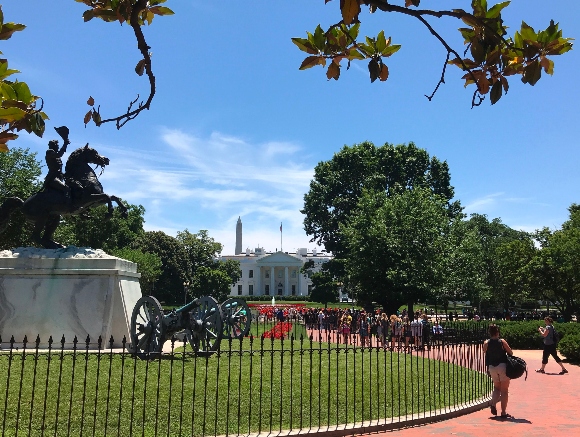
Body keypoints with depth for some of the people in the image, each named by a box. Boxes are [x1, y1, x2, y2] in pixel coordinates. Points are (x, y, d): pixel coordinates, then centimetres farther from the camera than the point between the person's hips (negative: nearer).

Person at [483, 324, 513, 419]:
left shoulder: (486, 343, -3)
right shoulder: (502, 342, -9)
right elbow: (511, 353, -2)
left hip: (492, 367, 3)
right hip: (503, 366, -3)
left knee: (497, 387, 22)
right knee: (504, 390, 7)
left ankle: (493, 403, -1)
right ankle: (503, 412, 6)